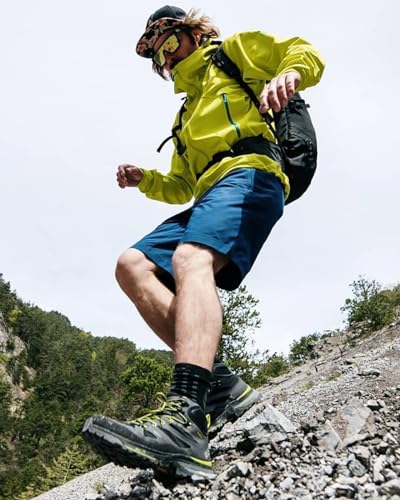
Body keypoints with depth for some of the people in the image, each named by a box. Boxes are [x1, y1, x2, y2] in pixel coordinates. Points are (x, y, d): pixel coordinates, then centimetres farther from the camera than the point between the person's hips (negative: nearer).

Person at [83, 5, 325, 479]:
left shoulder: (236, 51, 23)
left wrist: (287, 75, -13)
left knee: (190, 260, -34)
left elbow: (306, 54, 10)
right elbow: (181, 186, 37)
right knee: (132, 267, -11)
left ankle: (185, 421, -50)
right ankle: (218, 382, -21)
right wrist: (144, 179, 18)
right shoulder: (186, 115, 40)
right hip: (208, 198, 8)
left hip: (249, 174, -8)